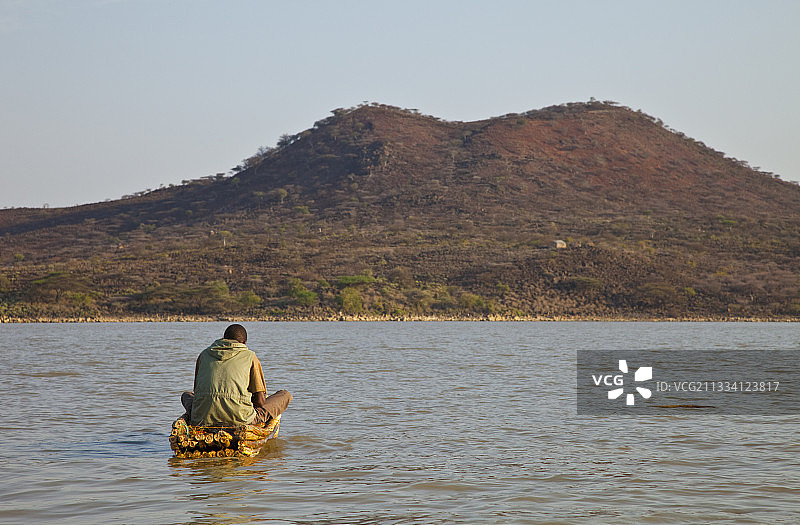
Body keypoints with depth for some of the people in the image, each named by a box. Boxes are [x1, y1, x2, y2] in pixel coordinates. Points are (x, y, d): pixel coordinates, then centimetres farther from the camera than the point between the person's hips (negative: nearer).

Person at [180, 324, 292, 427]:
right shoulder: (250, 356, 9)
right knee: (285, 395, 13)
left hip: (203, 420, 3)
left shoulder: (204, 354, 19)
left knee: (187, 395, 38)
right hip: (239, 420, -3)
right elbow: (260, 400, 6)